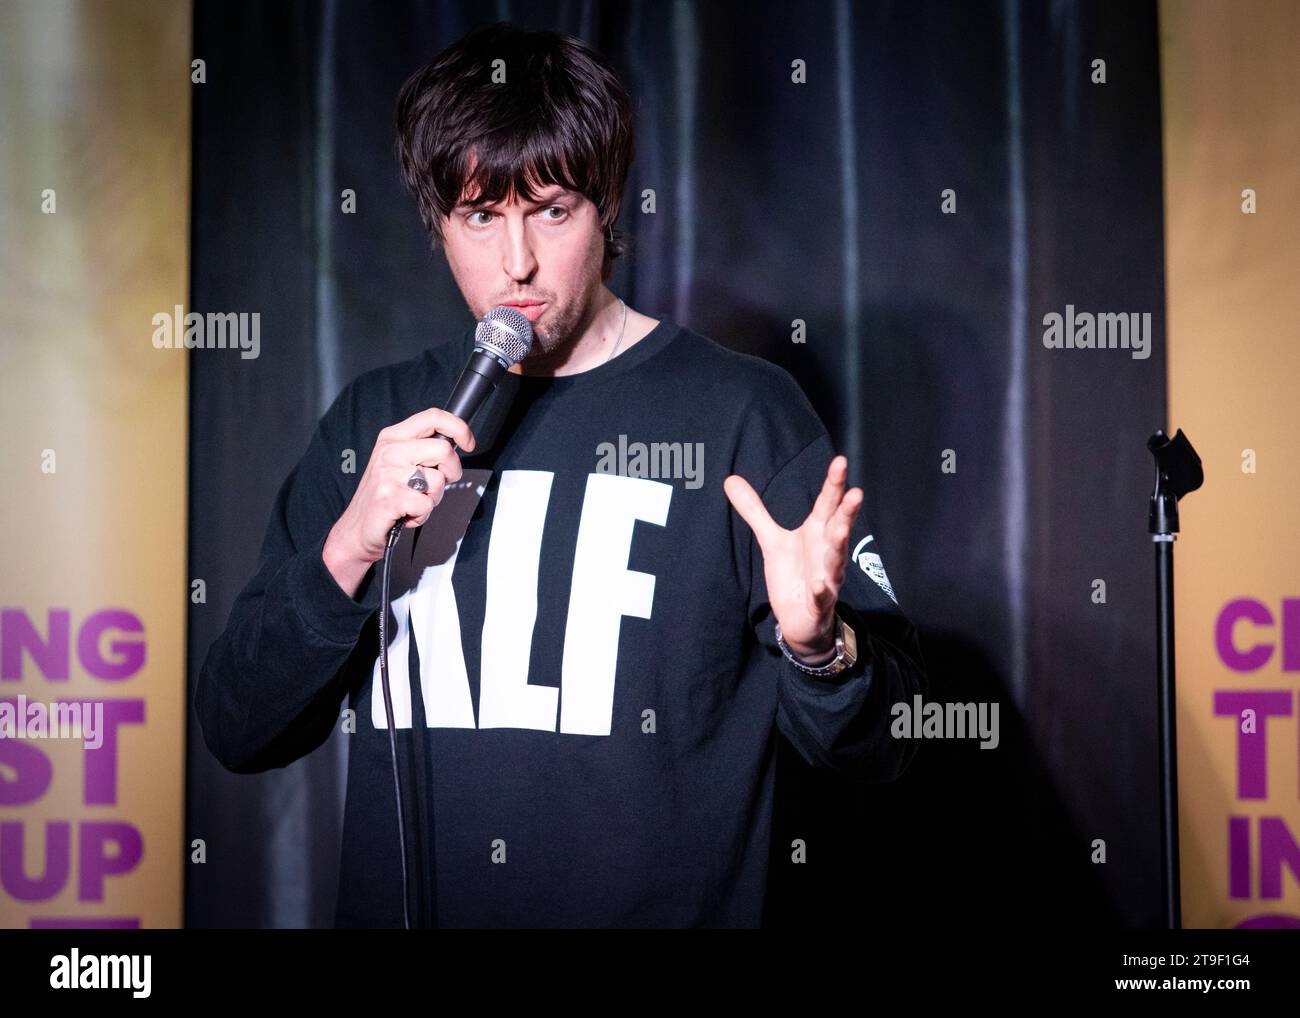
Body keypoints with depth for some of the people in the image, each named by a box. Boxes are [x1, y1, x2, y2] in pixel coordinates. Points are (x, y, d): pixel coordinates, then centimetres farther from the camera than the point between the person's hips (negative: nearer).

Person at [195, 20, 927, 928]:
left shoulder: (743, 410, -7)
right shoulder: (375, 421, 4)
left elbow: (880, 746, -7)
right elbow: (240, 733, 1)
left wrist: (818, 642, -27)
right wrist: (349, 550, -14)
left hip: (670, 903, -2)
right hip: (397, 902, 3)